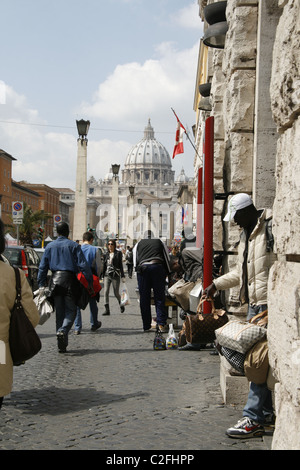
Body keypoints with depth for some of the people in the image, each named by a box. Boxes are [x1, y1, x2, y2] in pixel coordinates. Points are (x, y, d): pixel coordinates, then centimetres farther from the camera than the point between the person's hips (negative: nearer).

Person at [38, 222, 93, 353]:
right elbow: (83, 265, -7)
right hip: (69, 279, -4)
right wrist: (90, 282, -4)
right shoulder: (73, 245, -2)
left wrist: (42, 284, 12)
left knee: (59, 312, 10)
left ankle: (62, 345, 10)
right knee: (71, 310, 3)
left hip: (55, 280, 4)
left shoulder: (50, 246, 9)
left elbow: (43, 267, 8)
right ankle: (63, 331, -25)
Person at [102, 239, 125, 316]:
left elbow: (121, 265, -3)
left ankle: (121, 305, 31)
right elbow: (104, 265, 16)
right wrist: (103, 276, 15)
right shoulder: (106, 254, 11)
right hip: (107, 275, 4)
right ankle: (107, 310, -9)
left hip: (115, 275, -4)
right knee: (106, 292, -9)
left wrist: (122, 276, -8)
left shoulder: (118, 253, -2)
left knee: (116, 293, 3)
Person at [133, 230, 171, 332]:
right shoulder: (159, 242, 24)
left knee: (144, 298, 4)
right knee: (159, 297, 1)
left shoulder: (138, 244, 24)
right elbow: (167, 258, 19)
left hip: (142, 268, 0)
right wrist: (167, 273, 23)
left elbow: (135, 260, 17)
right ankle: (161, 323, -9)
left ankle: (146, 326, 5)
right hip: (157, 266, 0)